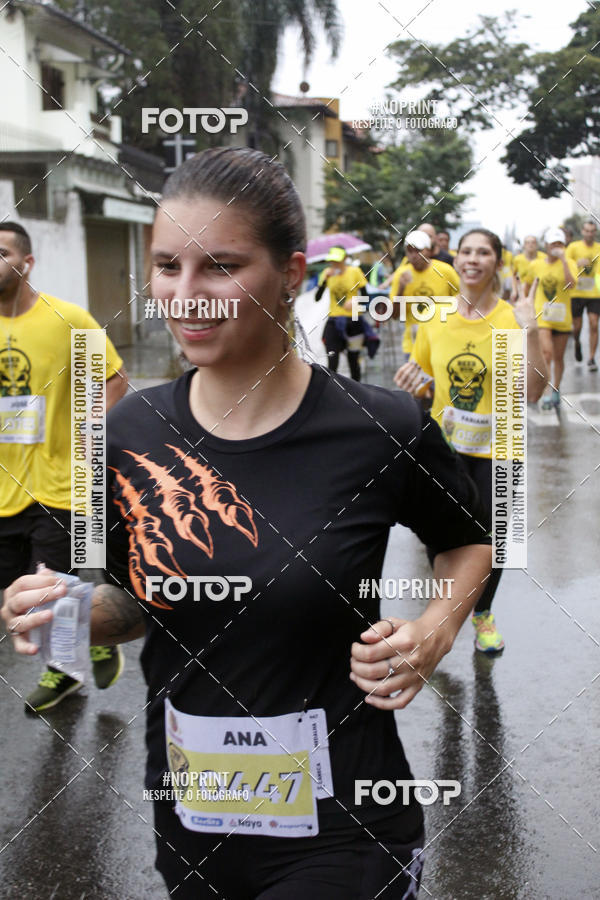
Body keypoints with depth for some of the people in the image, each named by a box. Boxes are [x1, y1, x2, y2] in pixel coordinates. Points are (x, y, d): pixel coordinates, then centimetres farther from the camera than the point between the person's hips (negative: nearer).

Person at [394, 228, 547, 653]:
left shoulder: (512, 318, -11)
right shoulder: (435, 318, -3)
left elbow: (534, 391, -18)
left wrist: (530, 330, -26)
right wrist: (416, 381, -11)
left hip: (495, 448, -1)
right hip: (444, 444, 2)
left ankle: (483, 613, 35)